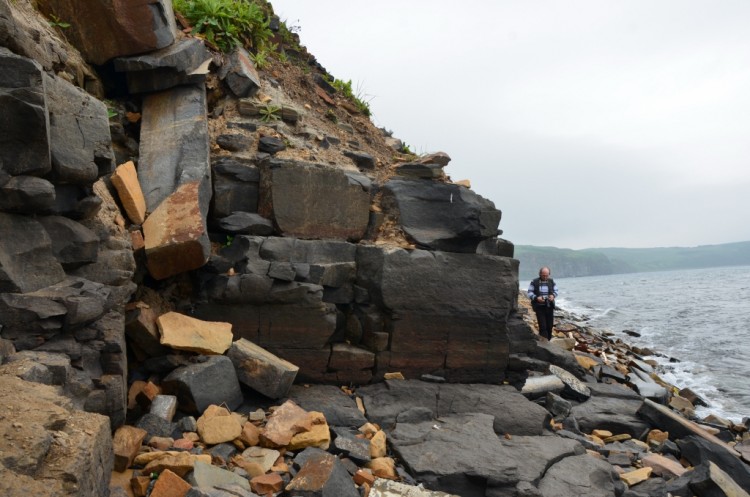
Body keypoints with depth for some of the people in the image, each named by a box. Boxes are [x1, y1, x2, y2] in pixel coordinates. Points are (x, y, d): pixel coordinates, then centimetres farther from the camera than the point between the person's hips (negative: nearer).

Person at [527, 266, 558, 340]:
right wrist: (536, 298, -20)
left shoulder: (551, 281, 5)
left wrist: (553, 295, -9)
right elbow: (529, 293, -2)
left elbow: (556, 291, 14)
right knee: (543, 326, -10)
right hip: (539, 307, -3)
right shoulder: (534, 282, -4)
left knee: (550, 326, 8)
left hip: (549, 306, 3)